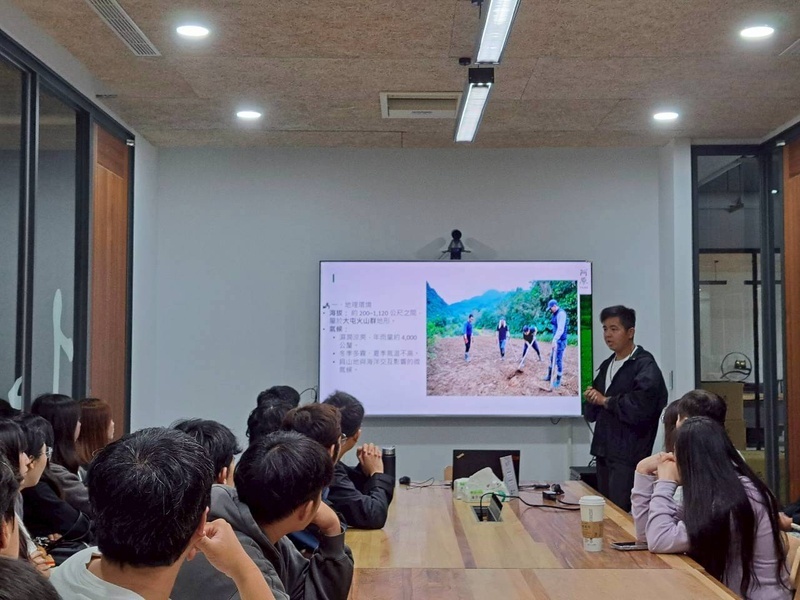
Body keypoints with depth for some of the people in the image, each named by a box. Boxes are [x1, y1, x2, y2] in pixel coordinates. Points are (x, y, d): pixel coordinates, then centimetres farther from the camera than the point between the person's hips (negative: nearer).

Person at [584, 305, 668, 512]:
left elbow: (640, 408, -24)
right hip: (604, 452, 8)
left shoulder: (645, 366, -8)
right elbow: (592, 413, 20)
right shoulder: (606, 365, 17)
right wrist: (592, 399, -2)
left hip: (628, 454, -8)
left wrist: (606, 401, -11)